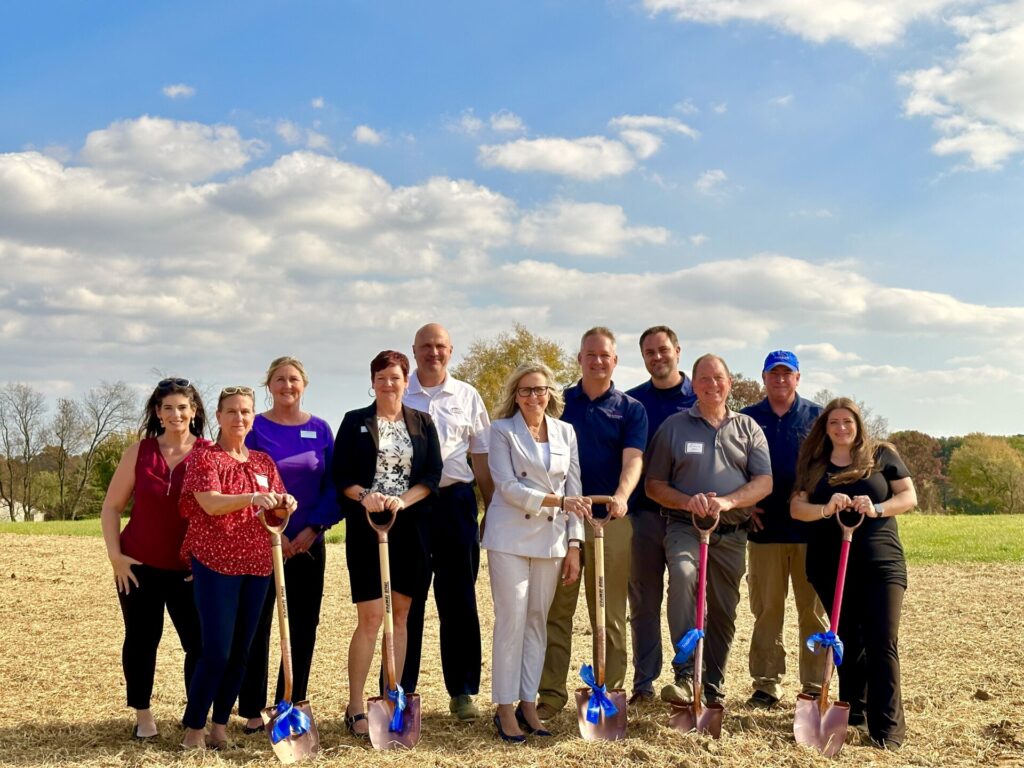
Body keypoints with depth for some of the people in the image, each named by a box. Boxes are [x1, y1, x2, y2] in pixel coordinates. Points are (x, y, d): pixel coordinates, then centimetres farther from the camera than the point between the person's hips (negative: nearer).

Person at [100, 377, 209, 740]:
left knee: (200, 643, 0)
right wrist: (115, 555, -3)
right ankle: (143, 715, 23)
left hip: (189, 569, -1)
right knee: (141, 640, 8)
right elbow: (111, 507, 5)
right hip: (139, 566, 1)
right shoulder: (139, 452, 0)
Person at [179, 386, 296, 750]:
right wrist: (252, 498, -35)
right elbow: (211, 504, -19)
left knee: (241, 651, 7)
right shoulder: (205, 457, -3)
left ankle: (219, 725, 18)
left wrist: (285, 504, -11)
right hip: (215, 562, -6)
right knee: (217, 650, -10)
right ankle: (193, 728, 3)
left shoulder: (264, 461, 14)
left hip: (257, 564, 6)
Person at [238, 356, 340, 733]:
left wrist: (315, 528, -8)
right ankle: (252, 710, 9)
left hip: (308, 542, 3)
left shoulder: (320, 429, 5)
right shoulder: (255, 428, -2)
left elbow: (332, 484, 4)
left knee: (304, 625, 7)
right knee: (257, 624, 0)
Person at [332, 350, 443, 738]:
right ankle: (356, 707, 2)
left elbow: (432, 474, 2)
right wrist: (364, 496, -19)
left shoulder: (422, 423, 10)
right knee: (370, 617, -7)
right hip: (367, 526, -2)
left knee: (401, 616, 6)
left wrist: (403, 500, -14)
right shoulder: (355, 422, 5)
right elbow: (340, 476, 0)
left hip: (410, 527, 3)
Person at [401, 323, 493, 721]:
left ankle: (463, 691, 14)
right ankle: (401, 690, 13)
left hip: (455, 501, 1)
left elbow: (481, 458, 11)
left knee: (459, 599, 5)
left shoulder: (467, 396, 9)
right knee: (406, 600, 4)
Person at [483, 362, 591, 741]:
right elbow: (508, 486, -10)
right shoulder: (502, 431, -1)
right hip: (510, 536, -4)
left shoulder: (566, 432, 9)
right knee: (511, 620, -5)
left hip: (551, 539, 4)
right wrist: (557, 501, -20)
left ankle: (528, 705, 14)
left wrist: (574, 545, 2)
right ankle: (505, 710, 2)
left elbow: (574, 489, 8)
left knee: (538, 620, 7)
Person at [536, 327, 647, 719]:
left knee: (610, 613, 4)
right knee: (556, 610, 3)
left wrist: (621, 495, -28)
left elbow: (633, 459, -9)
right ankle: (551, 693, 9)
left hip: (609, 520, -1)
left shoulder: (631, 409, 6)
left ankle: (609, 693, 12)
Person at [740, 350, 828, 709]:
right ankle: (766, 685, 11)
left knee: (814, 610, 3)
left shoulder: (817, 417, 8)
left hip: (810, 528, 0)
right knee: (766, 611, 4)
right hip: (764, 528, 1)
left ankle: (814, 686, 11)